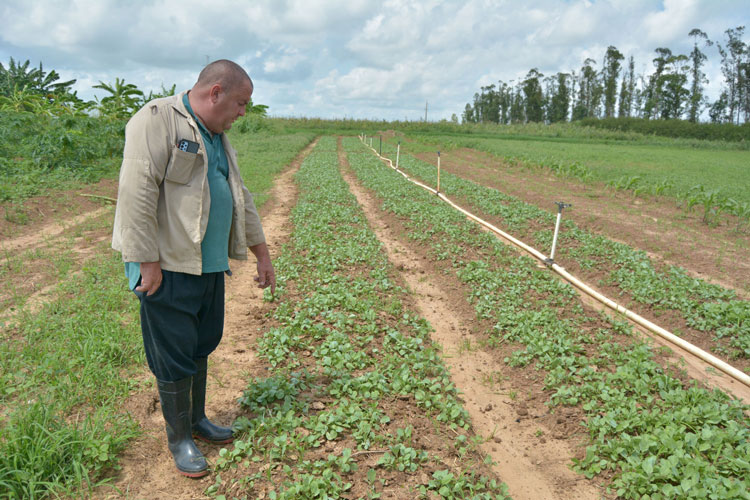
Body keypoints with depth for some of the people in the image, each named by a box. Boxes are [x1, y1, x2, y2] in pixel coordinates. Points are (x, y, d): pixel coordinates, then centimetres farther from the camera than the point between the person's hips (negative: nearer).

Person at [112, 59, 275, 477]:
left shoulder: (217, 137, 15)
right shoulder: (158, 121, -13)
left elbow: (240, 196, 20)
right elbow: (137, 193, -20)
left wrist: (262, 253, 19)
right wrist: (149, 263, -20)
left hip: (211, 265, 9)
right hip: (169, 266, -8)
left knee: (203, 346, 19)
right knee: (175, 356, 4)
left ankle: (197, 418, 38)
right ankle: (179, 438, 23)